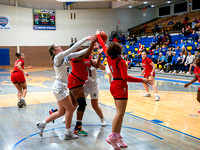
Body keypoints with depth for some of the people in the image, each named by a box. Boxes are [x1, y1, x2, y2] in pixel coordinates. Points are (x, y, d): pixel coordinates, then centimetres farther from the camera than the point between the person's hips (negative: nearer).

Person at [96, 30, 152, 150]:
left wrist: (98, 35, 38)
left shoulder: (109, 57, 4)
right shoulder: (120, 61, -16)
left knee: (120, 112, 9)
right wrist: (142, 80, -28)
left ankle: (118, 136, 8)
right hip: (121, 86, -9)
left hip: (114, 85, 9)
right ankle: (112, 137, -17)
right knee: (120, 113, -12)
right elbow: (125, 77, -24)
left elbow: (103, 46, 21)